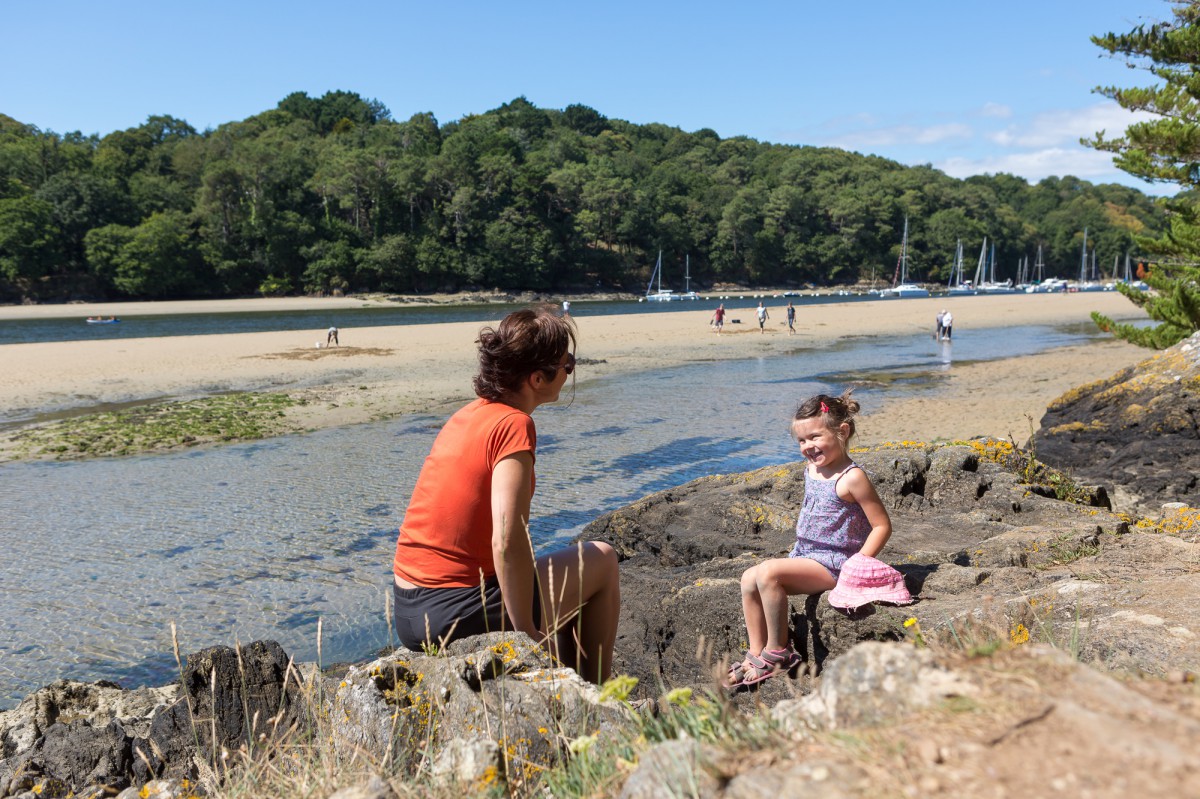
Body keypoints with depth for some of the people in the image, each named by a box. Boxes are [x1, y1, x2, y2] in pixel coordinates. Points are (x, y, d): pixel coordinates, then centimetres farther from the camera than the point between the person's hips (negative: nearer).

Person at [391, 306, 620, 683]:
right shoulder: (515, 424, -17)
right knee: (602, 560, 9)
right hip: (455, 616, -8)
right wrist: (529, 635, -14)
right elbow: (507, 542, -25)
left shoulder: (467, 414, 8)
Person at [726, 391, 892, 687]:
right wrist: (799, 552, 15)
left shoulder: (852, 478, -16)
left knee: (767, 573, -25)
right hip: (805, 556, 9)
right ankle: (756, 654, 1)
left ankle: (777, 652, -11)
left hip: (832, 563, -9)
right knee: (749, 579, -5)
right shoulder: (812, 468, 8)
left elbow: (882, 525, -16)